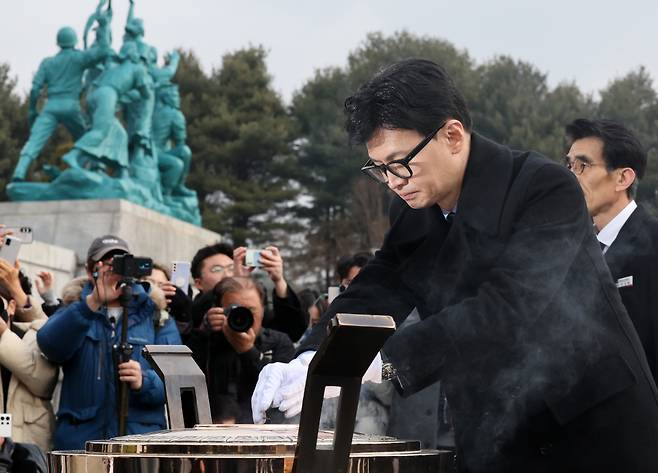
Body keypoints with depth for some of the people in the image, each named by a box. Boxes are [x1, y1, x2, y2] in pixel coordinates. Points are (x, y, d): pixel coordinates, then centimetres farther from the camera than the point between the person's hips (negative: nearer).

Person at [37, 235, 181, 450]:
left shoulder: (155, 314, 12)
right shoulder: (74, 310, 13)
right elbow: (51, 346, -10)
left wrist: (144, 382, -19)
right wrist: (93, 303, -22)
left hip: (142, 440, 0)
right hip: (78, 440, 0)